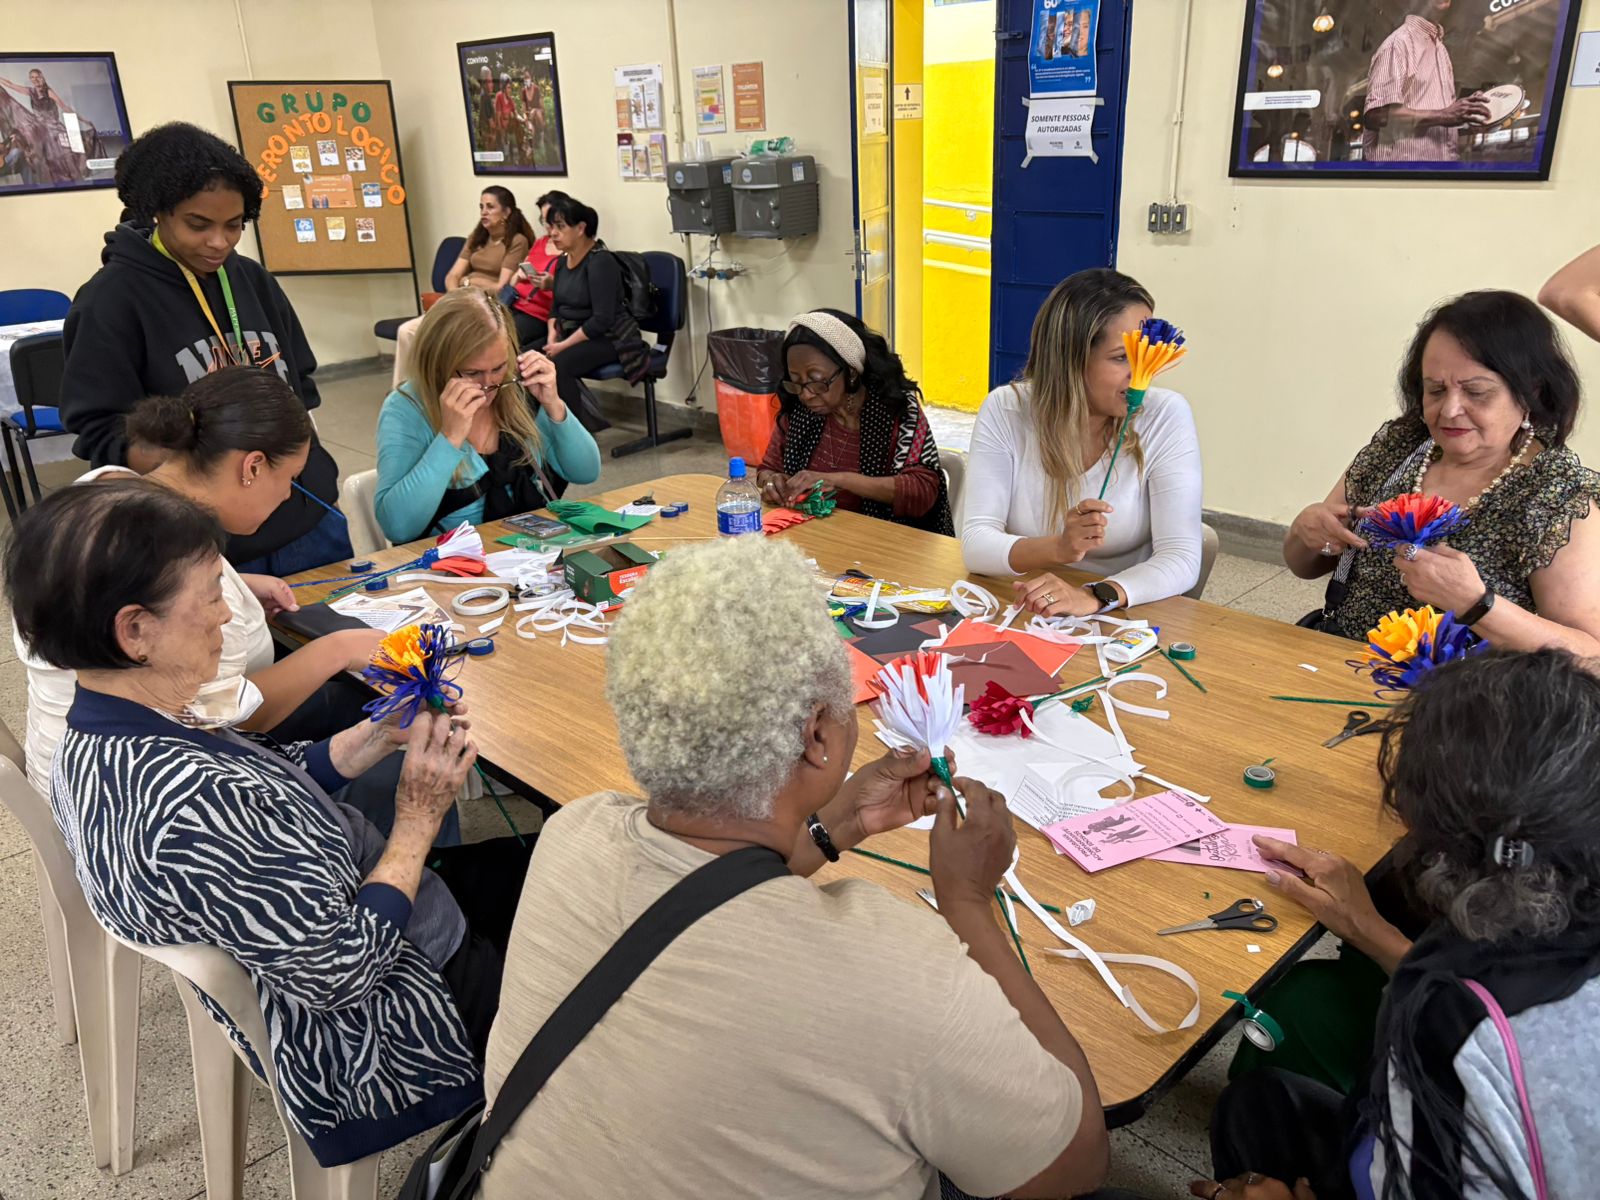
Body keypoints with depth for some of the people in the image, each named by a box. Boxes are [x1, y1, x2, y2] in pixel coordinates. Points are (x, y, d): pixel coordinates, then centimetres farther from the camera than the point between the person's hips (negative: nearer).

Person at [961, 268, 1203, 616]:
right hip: (1020, 616, 0)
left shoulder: (1166, 417, -8)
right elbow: (975, 543, -12)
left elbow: (1181, 558, -15)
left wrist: (1094, 596, -32)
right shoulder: (1005, 411, -6)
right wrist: (1057, 549, -31)